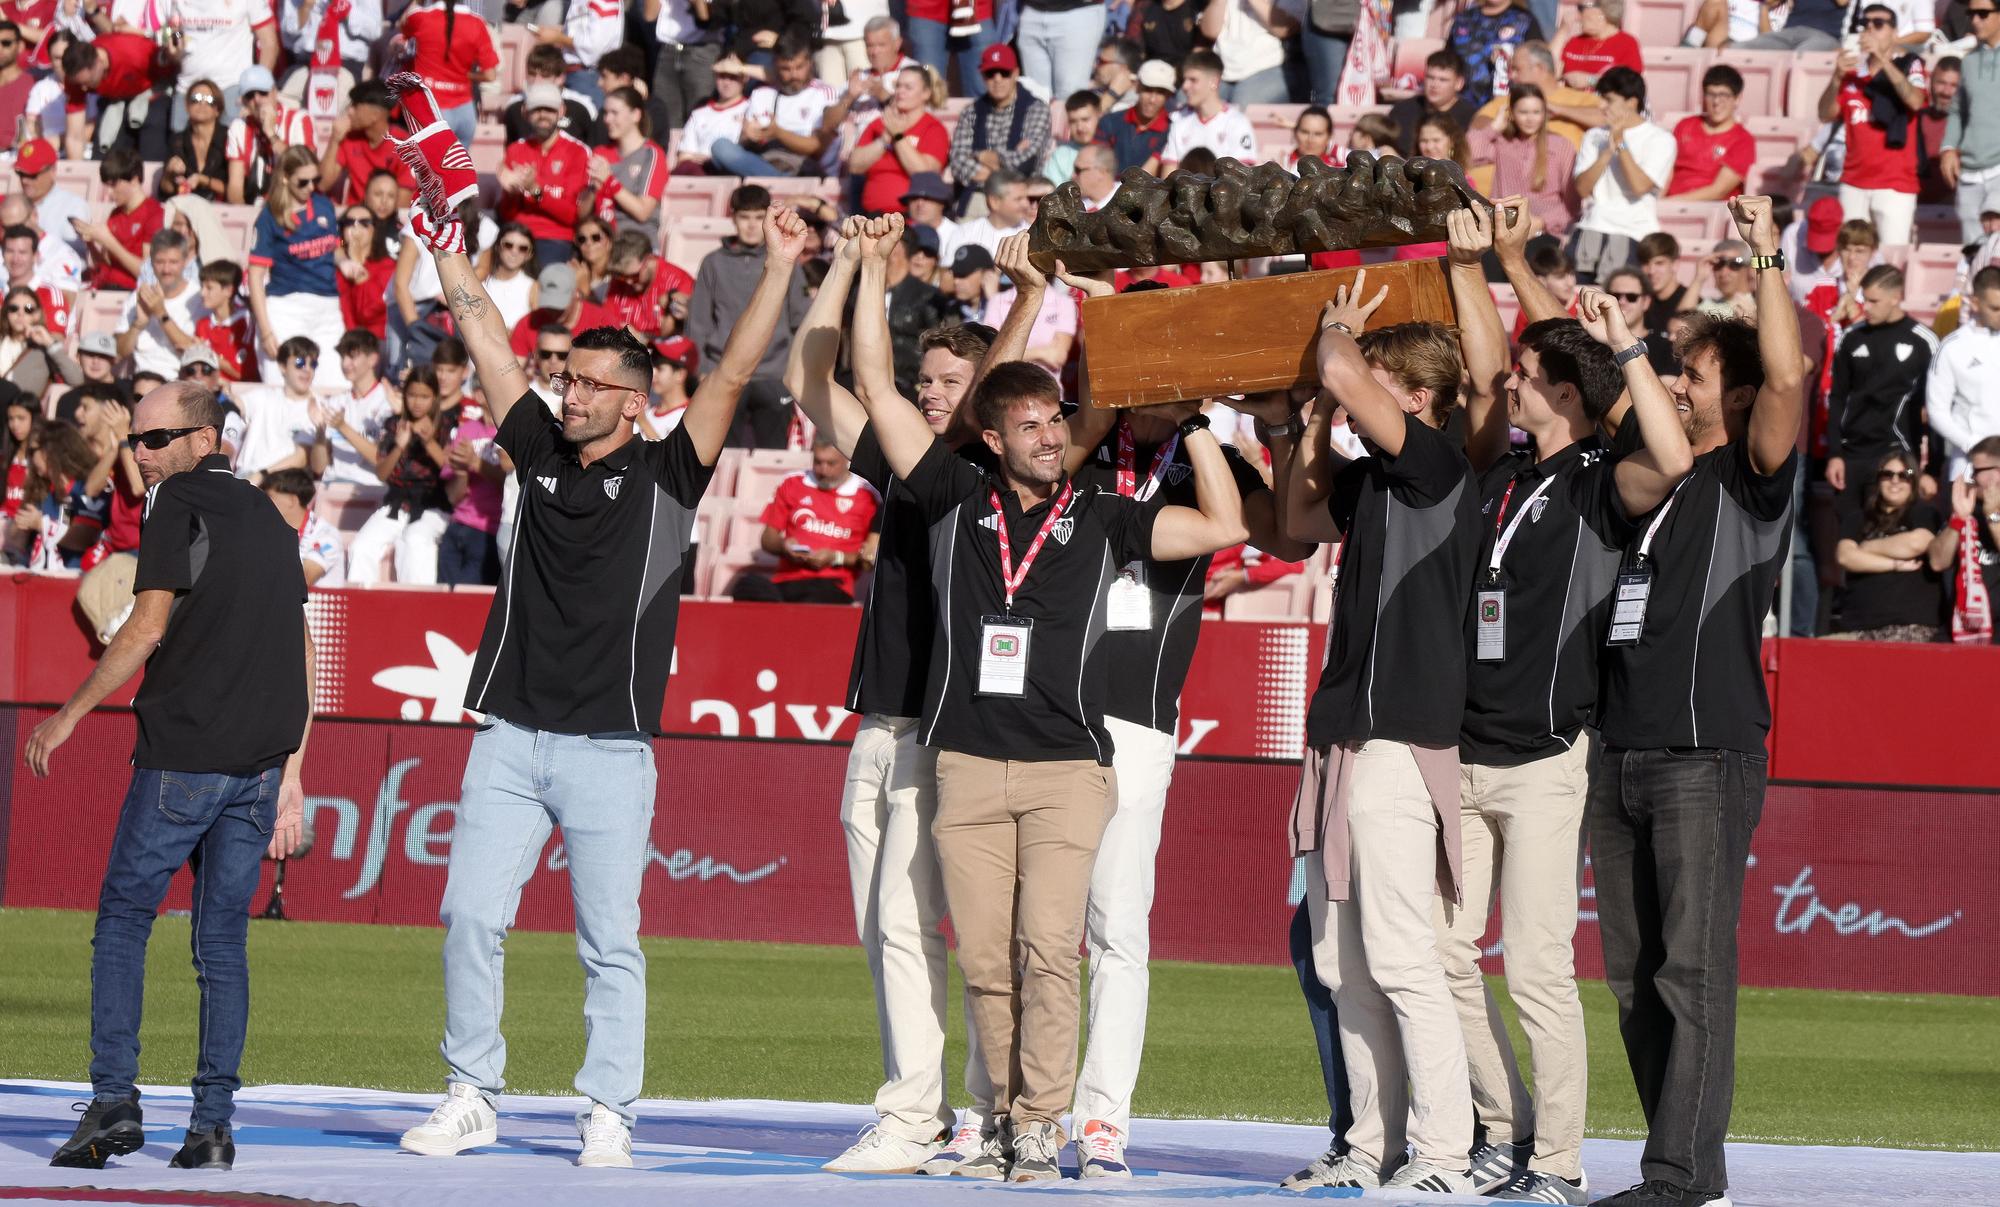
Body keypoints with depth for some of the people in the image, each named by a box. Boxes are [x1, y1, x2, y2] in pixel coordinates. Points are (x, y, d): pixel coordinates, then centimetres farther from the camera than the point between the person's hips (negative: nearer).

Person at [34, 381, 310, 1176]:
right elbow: (302, 657, 17)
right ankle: (212, 1125, 2)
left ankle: (114, 1104, -8)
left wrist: (67, 718, -5)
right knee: (224, 940, 8)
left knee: (122, 923, 3)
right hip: (261, 764, 6)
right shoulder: (269, 518, 17)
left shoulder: (177, 505, -4)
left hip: (184, 753, -6)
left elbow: (147, 629, -12)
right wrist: (291, 775, 19)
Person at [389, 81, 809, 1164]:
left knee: (610, 942, -1)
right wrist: (445, 251, 15)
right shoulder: (540, 451, 10)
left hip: (610, 748, -4)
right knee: (471, 917, -1)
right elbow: (486, 340, 14)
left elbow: (732, 378, -7)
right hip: (510, 736, 4)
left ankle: (608, 1114, 5)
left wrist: (779, 272, -12)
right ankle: (471, 1098, 8)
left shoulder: (665, 473, 1)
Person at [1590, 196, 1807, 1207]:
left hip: (1706, 753, -8)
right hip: (1619, 750, 8)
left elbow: (1787, 375, -17)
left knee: (1692, 969, -10)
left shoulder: (1750, 478, 0)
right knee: (1633, 971, 7)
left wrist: (1767, 256, -15)